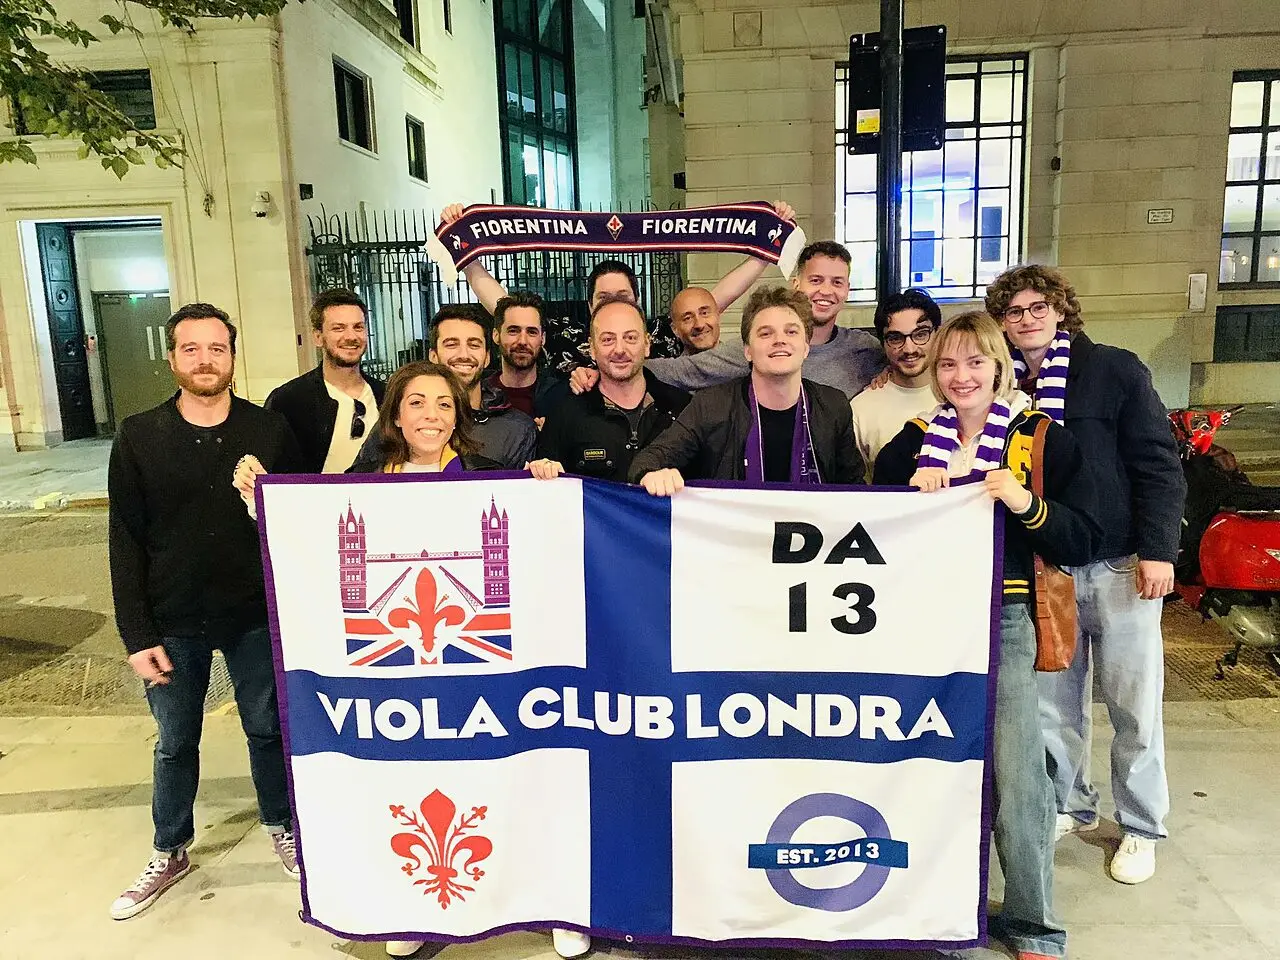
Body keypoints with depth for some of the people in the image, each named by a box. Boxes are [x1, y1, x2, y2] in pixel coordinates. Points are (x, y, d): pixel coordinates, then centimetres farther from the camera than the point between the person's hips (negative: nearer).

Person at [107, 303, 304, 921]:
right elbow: (126, 543, -3)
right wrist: (137, 636, -7)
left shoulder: (270, 431, -5)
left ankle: (281, 829, 37)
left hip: (256, 617, 0)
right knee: (175, 743, 16)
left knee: (268, 729, 15)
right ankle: (169, 854, 36)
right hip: (173, 624, 1)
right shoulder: (138, 437, -4)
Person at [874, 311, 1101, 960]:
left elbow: (1081, 541, -1)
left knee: (1016, 772, -5)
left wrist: (1027, 504, -17)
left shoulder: (1043, 439, 2)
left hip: (1004, 621, -2)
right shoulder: (912, 441, 10)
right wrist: (914, 493, -7)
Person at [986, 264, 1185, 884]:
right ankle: (1070, 806, 29)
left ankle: (1141, 828, 22)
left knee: (1134, 703, 6)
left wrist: (1157, 548, -11)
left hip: (1119, 564, -3)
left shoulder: (1114, 369, -2)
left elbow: (1159, 464, -4)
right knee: (1051, 700, 10)